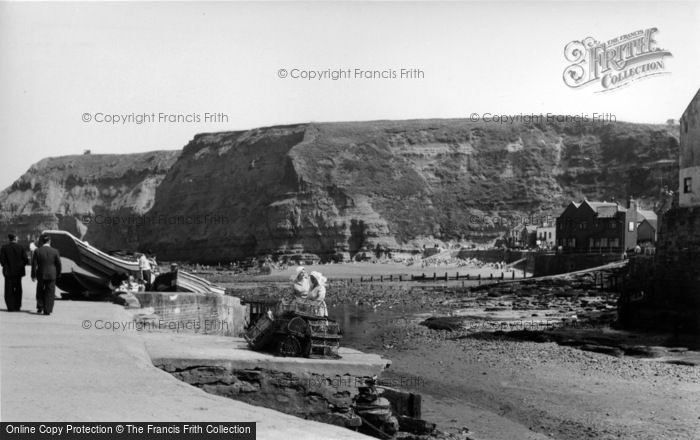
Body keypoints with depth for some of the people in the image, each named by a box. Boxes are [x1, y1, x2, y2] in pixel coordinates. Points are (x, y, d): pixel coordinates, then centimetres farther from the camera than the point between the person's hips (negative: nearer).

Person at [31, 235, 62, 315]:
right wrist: (58, 274, 12)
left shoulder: (37, 251, -6)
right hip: (51, 275, -1)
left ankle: (40, 307, 17)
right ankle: (47, 310, 0)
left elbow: (34, 264, -5)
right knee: (50, 293, 5)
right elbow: (59, 264, -2)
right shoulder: (55, 251, -6)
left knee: (40, 291, 20)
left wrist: (33, 275, 3)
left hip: (41, 275, 1)